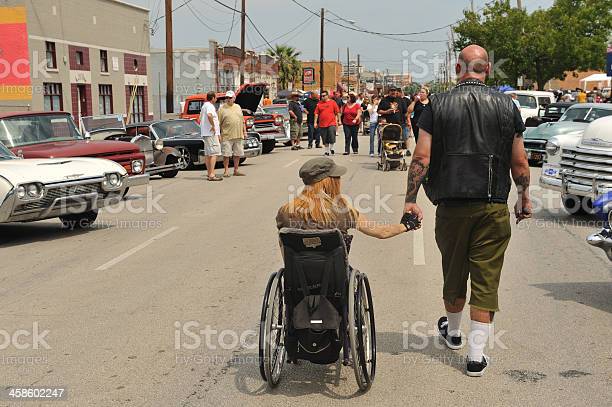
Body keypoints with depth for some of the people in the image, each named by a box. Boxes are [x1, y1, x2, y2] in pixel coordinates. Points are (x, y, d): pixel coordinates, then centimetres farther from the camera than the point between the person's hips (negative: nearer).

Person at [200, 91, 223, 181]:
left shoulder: (204, 105, 19)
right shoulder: (210, 106, -13)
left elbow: (200, 119, 28)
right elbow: (209, 115, -34)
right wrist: (213, 125, -23)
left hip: (205, 133, 10)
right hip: (211, 133, -10)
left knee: (207, 154, 12)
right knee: (214, 153, -12)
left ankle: (209, 174, 17)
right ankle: (212, 175, -17)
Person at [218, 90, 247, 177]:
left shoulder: (238, 107, 15)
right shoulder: (222, 108, 0)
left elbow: (242, 121, 20)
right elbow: (218, 123, -2)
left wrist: (244, 132, 14)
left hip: (238, 135, 4)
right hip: (227, 136, -4)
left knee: (238, 154, 8)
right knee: (226, 154, -3)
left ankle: (236, 170, 17)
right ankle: (226, 171, 6)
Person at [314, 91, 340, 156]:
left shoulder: (333, 102, 3)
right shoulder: (319, 104, 8)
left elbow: (337, 112, 5)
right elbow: (316, 113, 8)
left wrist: (338, 121, 2)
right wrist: (315, 122, 2)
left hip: (331, 123, -2)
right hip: (322, 124, 2)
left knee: (332, 138, -6)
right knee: (325, 139, 7)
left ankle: (332, 149, 17)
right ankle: (327, 151, 18)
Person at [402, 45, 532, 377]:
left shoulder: (438, 105, -2)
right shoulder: (506, 106, 1)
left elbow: (421, 158, -7)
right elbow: (519, 163, 3)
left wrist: (410, 199, -1)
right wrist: (524, 199, 16)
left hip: (451, 205, 1)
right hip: (494, 207, -1)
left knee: (453, 272, 18)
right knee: (486, 279, 3)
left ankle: (453, 332, 40)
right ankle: (476, 355, 3)